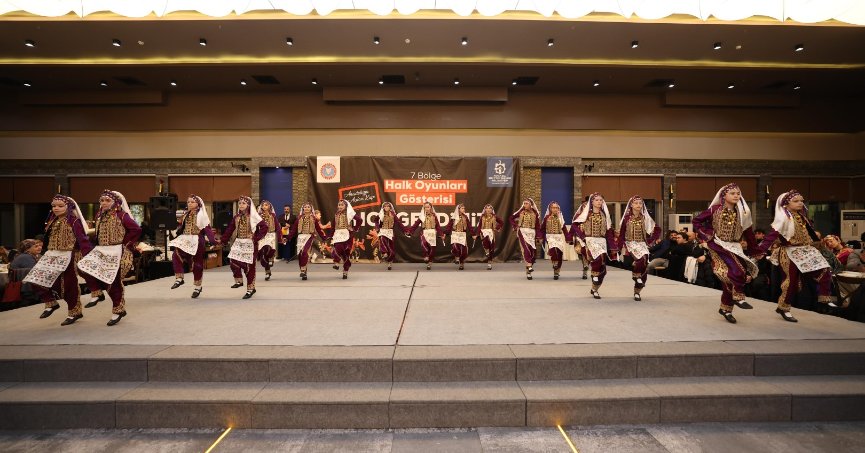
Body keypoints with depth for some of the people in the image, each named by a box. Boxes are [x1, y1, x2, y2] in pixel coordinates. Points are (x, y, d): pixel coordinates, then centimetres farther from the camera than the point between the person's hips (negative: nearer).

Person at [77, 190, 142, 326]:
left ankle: (118, 310, 12)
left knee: (113, 282, -2)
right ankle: (97, 294, 9)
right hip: (101, 251, 7)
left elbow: (136, 229, -19)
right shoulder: (99, 216, 10)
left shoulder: (121, 215, -12)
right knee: (85, 268, -12)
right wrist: (99, 246, 12)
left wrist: (125, 244, -13)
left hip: (116, 253, -7)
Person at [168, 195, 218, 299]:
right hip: (185, 239, 5)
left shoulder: (201, 215, -5)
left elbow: (207, 229, -11)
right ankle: (179, 278, -11)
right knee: (176, 255, -20)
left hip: (197, 241, -5)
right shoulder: (186, 215, 14)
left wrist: (213, 240, -19)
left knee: (197, 263, 3)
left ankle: (198, 286, 16)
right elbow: (181, 227, 21)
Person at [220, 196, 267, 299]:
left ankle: (250, 288, 8)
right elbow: (230, 229, 10)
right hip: (238, 243, 5)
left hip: (250, 244, -5)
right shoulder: (236, 217, 10)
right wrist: (222, 240, 2)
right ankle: (239, 281, 16)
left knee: (249, 266, -3)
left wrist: (256, 238, -16)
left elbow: (264, 227, -13)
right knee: (233, 261, -8)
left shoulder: (253, 216, -7)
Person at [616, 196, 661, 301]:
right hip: (630, 244, -3)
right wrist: (622, 247, -7)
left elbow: (657, 230, 13)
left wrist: (651, 241, 3)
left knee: (644, 267, -4)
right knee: (642, 259, -31)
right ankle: (636, 275, -3)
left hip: (642, 244, 3)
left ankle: (637, 291, 8)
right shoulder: (627, 218, -2)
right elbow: (621, 234, -1)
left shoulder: (645, 218, 4)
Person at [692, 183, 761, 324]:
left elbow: (748, 233, 11)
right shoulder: (715, 210, -5)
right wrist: (706, 234, -8)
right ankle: (738, 296, -4)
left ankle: (725, 308, 16)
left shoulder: (742, 213, 6)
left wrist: (757, 251, 14)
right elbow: (696, 221, 1)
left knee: (729, 278, 3)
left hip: (735, 247, 4)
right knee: (737, 271, -25)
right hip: (719, 245, -4)